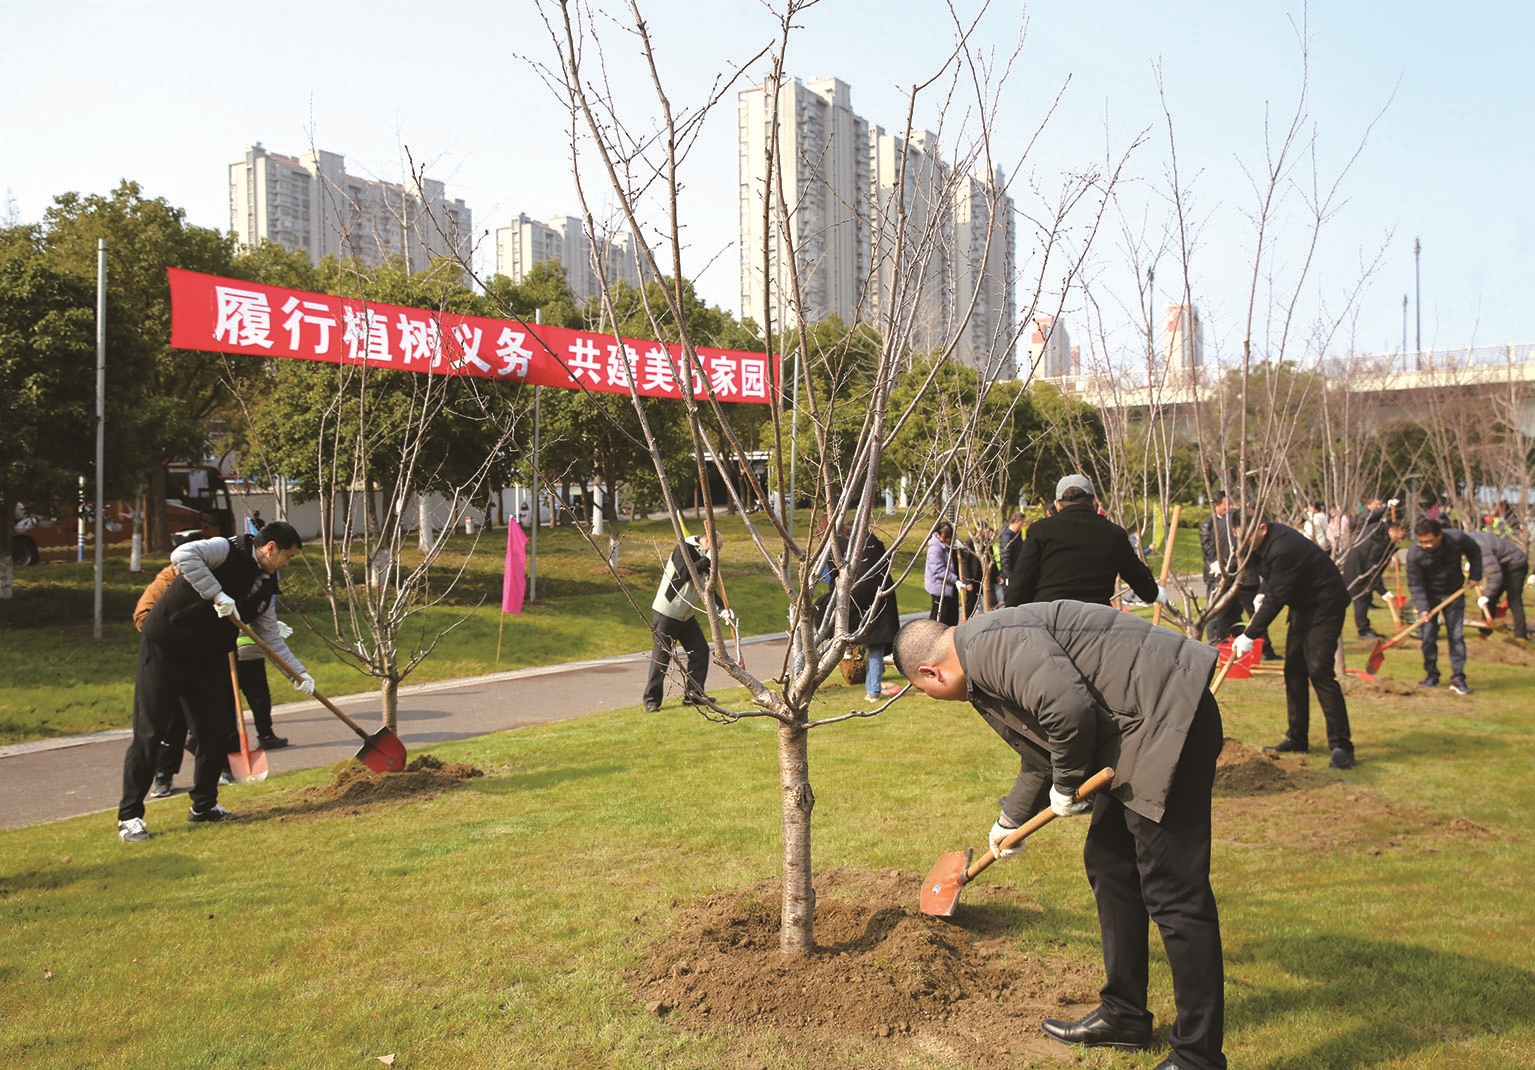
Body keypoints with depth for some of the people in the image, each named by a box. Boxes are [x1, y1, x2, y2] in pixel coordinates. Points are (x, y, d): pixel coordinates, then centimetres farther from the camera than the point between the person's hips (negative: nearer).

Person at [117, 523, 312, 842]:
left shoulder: (265, 588, 8)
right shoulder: (228, 551, -13)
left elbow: (271, 637, 14)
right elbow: (182, 555, -31)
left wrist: (300, 674, 8)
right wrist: (218, 595, -30)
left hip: (205, 661, 8)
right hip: (164, 651, -8)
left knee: (216, 733, 7)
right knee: (148, 734, -4)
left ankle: (204, 805, 23)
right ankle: (129, 816, 6)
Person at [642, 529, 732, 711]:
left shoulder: (705, 561, 11)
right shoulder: (684, 550, -13)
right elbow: (685, 574, -29)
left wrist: (721, 610, 1)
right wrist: (707, 560, -24)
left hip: (686, 616, 8)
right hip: (666, 614, -8)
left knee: (701, 651, 4)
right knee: (662, 655, -4)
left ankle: (693, 694, 13)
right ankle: (651, 699, 5)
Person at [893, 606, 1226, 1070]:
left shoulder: (990, 644, -17)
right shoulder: (987, 665, 17)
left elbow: (1069, 710, -28)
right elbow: (1041, 754, 30)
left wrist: (1066, 786, -9)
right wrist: (1010, 821, 44)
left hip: (1169, 722, -11)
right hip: (1137, 736, 11)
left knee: (1173, 891, -6)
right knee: (1108, 866, 18)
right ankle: (1123, 1016, 31)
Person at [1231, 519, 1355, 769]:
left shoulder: (1282, 549, -30)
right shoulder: (1265, 541, 0)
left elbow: (1276, 598, -27)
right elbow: (1268, 575, 18)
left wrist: (1249, 635, -24)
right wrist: (1262, 593, -4)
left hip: (1325, 605, -10)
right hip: (1303, 605, 10)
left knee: (1319, 671, -16)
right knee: (1294, 671, 9)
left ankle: (1341, 746, -11)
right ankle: (1297, 739, 17)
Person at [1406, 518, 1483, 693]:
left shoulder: (1458, 539, -23)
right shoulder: (1414, 555, -25)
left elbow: (1475, 552, 2)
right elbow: (1415, 585, -18)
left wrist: (1475, 576, -2)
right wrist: (1422, 608, -28)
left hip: (1454, 593, 1)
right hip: (1429, 595, -1)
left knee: (1456, 635, -2)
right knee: (1427, 636, -3)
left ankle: (1458, 678, 0)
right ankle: (1431, 675, 11)